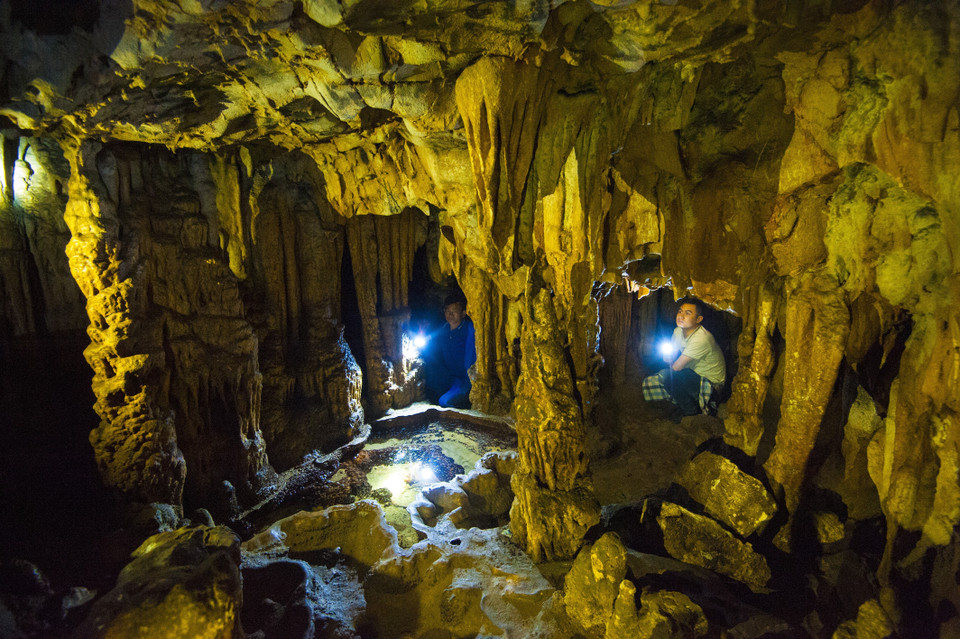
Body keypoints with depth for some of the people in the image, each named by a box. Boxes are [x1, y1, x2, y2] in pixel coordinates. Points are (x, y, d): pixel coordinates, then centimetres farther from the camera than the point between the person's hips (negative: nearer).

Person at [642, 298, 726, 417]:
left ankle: (692, 412, -9)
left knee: (668, 376, -30)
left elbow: (676, 367, -26)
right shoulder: (679, 331, -3)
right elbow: (668, 358, 7)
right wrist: (668, 353, -16)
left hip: (710, 383, -8)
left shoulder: (701, 338, -29)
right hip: (692, 373, 8)